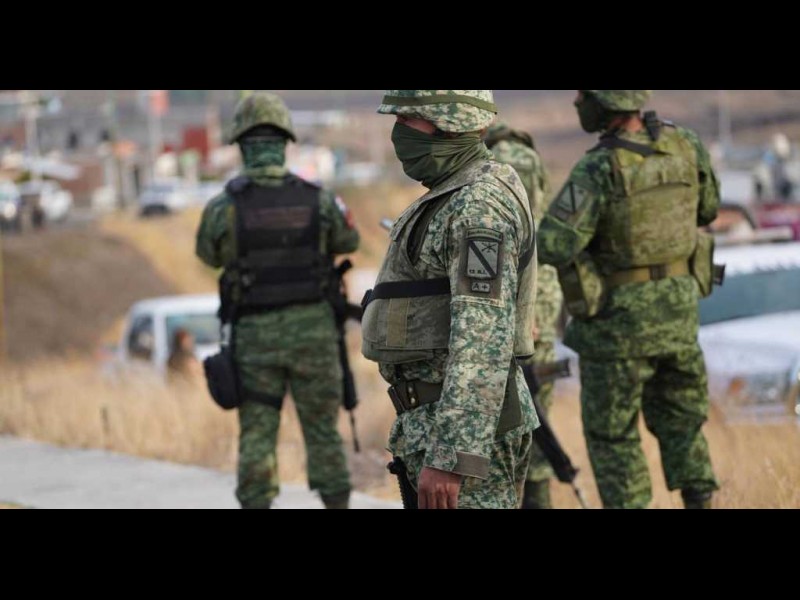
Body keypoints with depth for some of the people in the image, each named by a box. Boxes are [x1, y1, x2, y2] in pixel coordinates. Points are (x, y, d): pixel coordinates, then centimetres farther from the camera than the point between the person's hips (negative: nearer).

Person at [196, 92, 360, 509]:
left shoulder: (224, 207, -11)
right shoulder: (319, 200, -6)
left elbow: (210, 256, 9)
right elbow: (348, 241, 14)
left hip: (256, 335, -1)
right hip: (312, 329, 1)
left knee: (257, 436, 7)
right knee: (323, 432, 10)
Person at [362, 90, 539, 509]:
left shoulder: (480, 207, -17)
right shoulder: (463, 199, 17)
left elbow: (484, 343, -25)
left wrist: (450, 458, -29)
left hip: (465, 430, -11)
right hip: (446, 417, 11)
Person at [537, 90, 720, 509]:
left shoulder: (598, 169, -24)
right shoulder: (684, 147, -5)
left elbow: (553, 247, -29)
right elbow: (707, 208, 13)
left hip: (618, 319, -5)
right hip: (677, 308, 5)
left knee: (611, 432, 8)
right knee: (678, 418, 21)